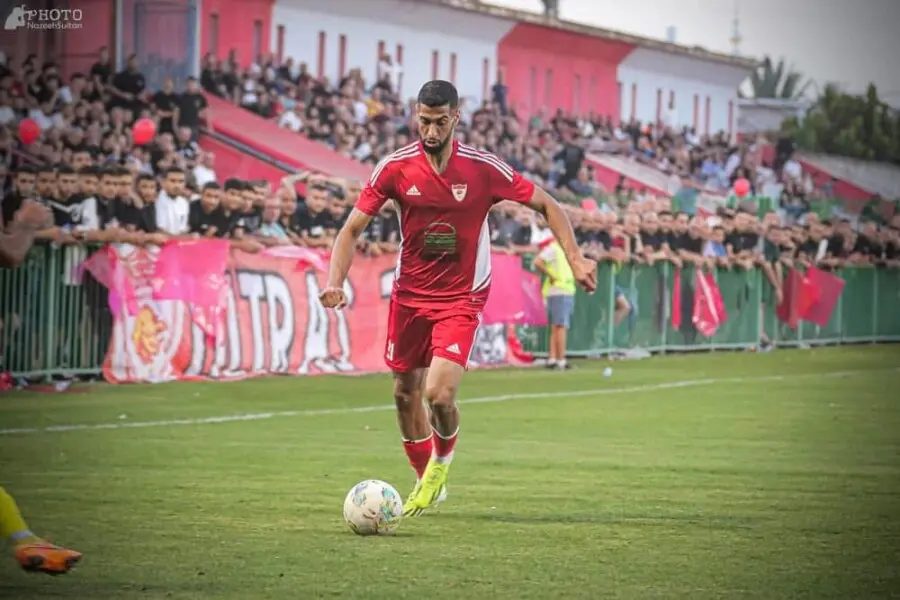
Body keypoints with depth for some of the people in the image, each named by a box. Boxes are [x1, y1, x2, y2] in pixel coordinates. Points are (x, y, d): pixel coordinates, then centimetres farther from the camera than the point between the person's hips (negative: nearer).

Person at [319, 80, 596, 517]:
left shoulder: (484, 169, -12)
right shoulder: (395, 168, -9)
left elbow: (547, 206, -1)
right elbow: (352, 229, -5)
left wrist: (574, 260, -11)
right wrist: (335, 281, -20)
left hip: (461, 299, -3)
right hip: (409, 295, 3)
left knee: (439, 393, -19)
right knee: (405, 392, 11)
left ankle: (442, 462, 15)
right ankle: (426, 481, 35)